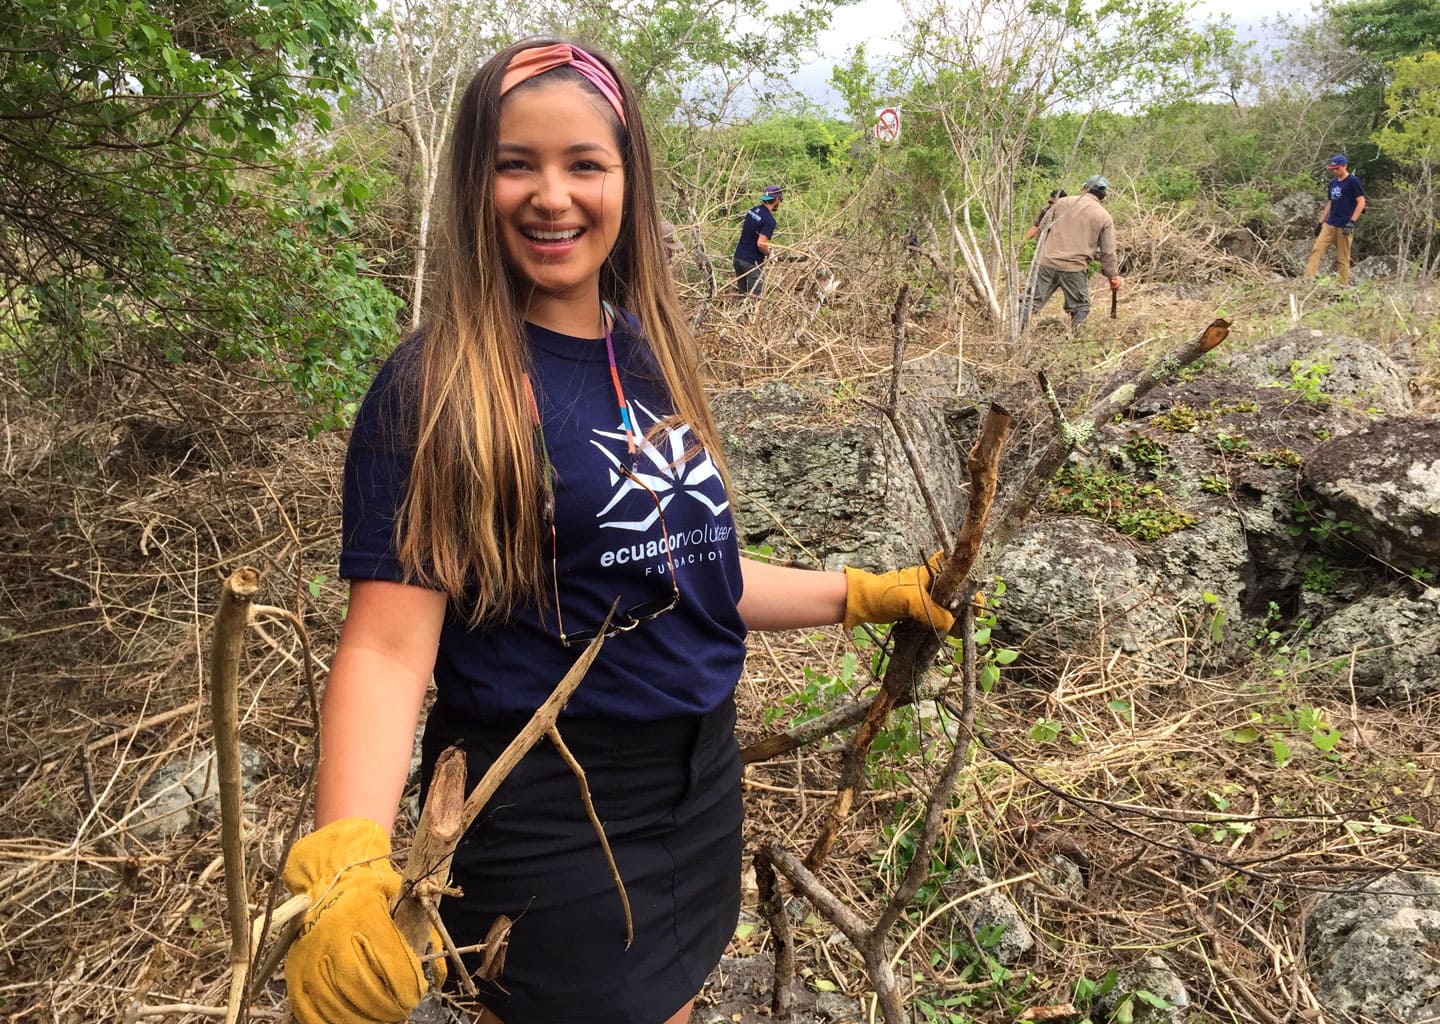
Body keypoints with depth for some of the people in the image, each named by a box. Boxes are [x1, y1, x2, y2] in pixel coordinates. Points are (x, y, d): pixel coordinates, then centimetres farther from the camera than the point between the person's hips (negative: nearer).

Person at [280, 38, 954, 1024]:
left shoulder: (651, 356, 3)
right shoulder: (439, 387, -16)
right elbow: (389, 644, -23)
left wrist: (870, 595, 13)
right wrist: (346, 861, -39)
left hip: (701, 788, 7)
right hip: (543, 825, -6)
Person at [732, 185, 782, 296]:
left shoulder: (753, 210, 6)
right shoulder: (769, 220, -18)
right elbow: (761, 244, -26)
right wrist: (769, 254, -5)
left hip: (738, 257, 8)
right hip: (752, 263, -8)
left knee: (741, 294, 15)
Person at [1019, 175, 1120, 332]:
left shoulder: (1063, 202, 5)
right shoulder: (1105, 217, 3)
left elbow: (1042, 226, 12)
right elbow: (1108, 252, 4)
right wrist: (1113, 276, 14)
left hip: (1047, 262, 2)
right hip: (1075, 269, -2)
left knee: (1031, 300, 7)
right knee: (1080, 307, 13)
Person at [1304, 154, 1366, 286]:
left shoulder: (1353, 181, -5)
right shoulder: (1333, 183, 15)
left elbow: (1361, 203, -8)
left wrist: (1351, 222, -17)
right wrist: (1320, 222, 18)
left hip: (1344, 227, -6)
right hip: (1329, 225, 6)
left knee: (1342, 258, -3)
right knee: (1316, 249, -10)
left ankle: (1343, 285, 3)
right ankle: (1308, 279, -17)